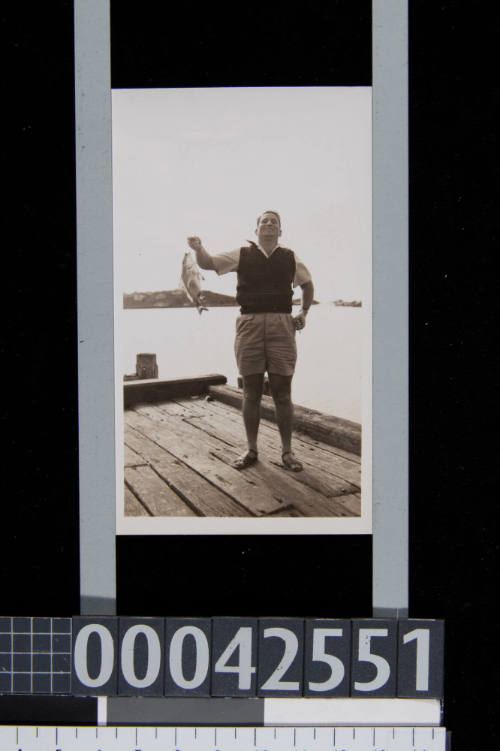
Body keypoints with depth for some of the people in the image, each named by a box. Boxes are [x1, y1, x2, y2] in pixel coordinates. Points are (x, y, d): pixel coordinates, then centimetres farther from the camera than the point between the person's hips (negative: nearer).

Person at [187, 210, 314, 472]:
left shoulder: (290, 258, 12)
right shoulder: (242, 254, 9)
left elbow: (307, 284, 28)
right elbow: (209, 263, 1)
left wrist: (304, 313, 17)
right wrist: (199, 249, -20)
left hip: (281, 326, 0)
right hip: (249, 325, 0)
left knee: (282, 392, 0)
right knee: (251, 391, 4)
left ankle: (287, 451, 9)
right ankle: (251, 450, 13)